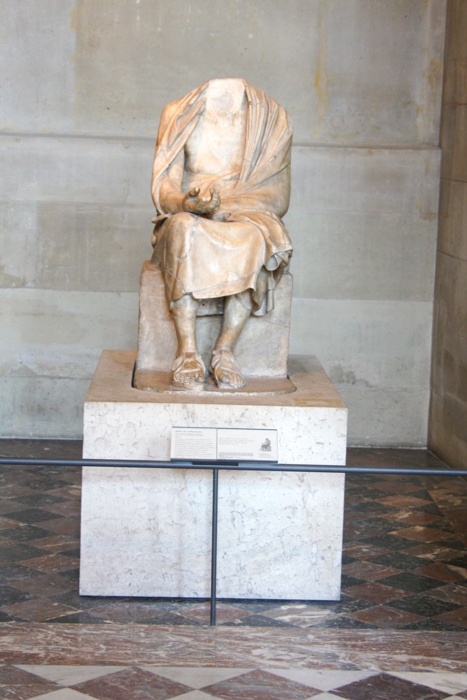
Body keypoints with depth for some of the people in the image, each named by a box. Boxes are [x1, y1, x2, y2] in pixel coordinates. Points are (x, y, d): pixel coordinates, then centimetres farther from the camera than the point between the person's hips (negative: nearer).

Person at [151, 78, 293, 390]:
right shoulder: (180, 116, -4)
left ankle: (225, 350, -32)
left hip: (245, 217, 0)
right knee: (184, 229, -37)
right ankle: (187, 352, -38)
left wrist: (224, 207, -21)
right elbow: (163, 191, -8)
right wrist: (188, 204, -32)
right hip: (187, 217, 0)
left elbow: (277, 199, -5)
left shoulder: (272, 123, -4)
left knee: (255, 239, -37)